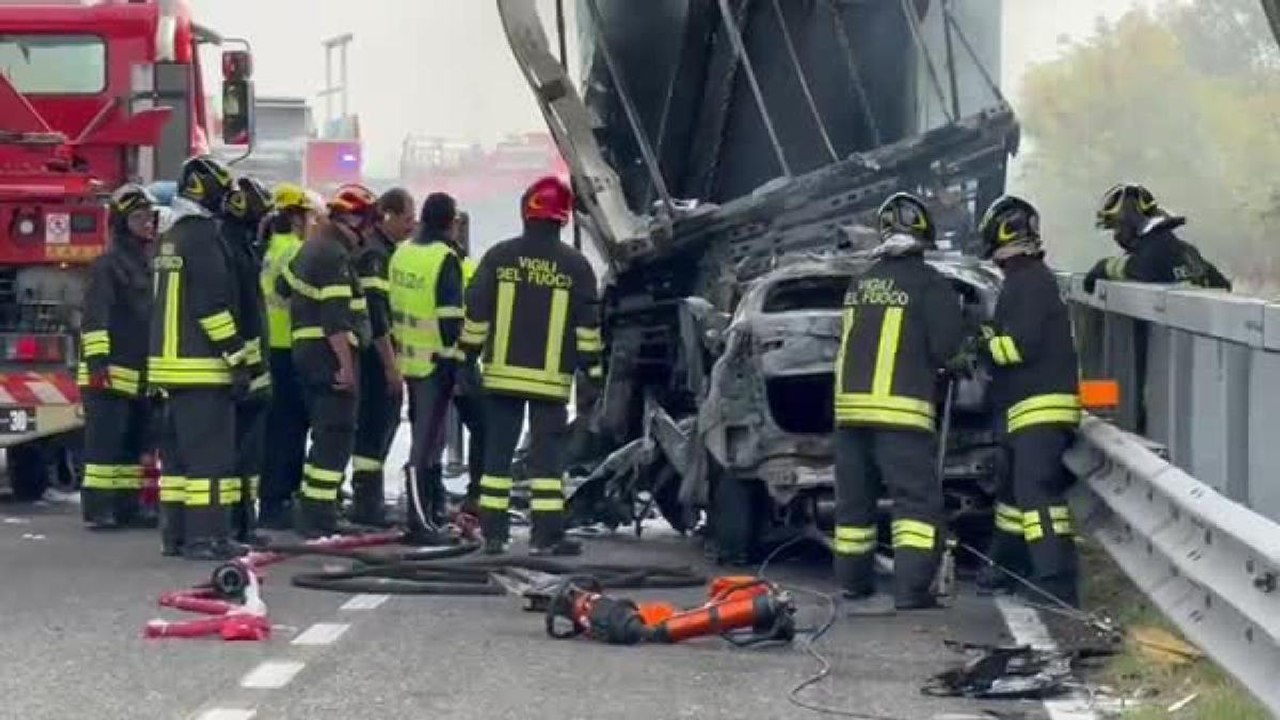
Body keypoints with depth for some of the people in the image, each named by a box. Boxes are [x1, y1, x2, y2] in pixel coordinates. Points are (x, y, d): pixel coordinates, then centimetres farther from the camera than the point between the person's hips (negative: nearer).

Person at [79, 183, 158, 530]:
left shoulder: (153, 266, 18)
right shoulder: (108, 264, -8)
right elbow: (95, 318, -16)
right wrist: (97, 362, -25)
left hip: (142, 375, 8)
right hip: (112, 373, -8)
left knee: (134, 444, 11)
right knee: (105, 442, -8)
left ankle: (128, 506, 16)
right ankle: (97, 509, -7)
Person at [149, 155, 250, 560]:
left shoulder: (173, 237, 18)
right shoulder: (203, 236, -14)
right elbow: (213, 304, -19)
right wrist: (238, 358, -17)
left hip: (170, 361, 10)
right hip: (202, 365, -10)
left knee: (179, 450, 12)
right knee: (211, 451, -9)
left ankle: (175, 534, 14)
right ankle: (207, 536, -12)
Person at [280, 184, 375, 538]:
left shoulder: (314, 246, 16)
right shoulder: (336, 255, -16)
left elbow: (284, 284, 29)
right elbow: (336, 318, -23)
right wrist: (347, 366, -23)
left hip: (307, 351, 11)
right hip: (331, 355, -11)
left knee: (325, 434, 17)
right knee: (336, 436, -9)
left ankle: (315, 512, 21)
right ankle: (317, 516, -11)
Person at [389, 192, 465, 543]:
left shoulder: (402, 254, 8)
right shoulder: (445, 259, -16)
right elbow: (450, 316, -20)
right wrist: (455, 356, -13)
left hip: (408, 359, 8)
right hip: (436, 360, -8)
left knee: (428, 434, 20)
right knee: (426, 439, -6)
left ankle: (435, 507, 31)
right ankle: (420, 519, -6)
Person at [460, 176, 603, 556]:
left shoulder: (498, 257, 0)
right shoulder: (575, 265, -1)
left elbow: (475, 315, 2)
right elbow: (588, 326, 0)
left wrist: (467, 360, 10)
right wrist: (593, 372, 7)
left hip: (502, 374, 1)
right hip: (552, 378, -1)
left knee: (498, 452, 8)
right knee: (547, 455, 0)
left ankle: (493, 532, 9)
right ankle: (547, 535, -3)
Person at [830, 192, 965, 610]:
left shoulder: (860, 285, 13)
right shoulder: (928, 284, -6)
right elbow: (947, 346, -10)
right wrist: (939, 362, 13)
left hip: (851, 402, 6)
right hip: (902, 408, -6)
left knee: (855, 498, 16)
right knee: (917, 498, -5)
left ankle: (853, 580, 25)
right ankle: (911, 587, -15)